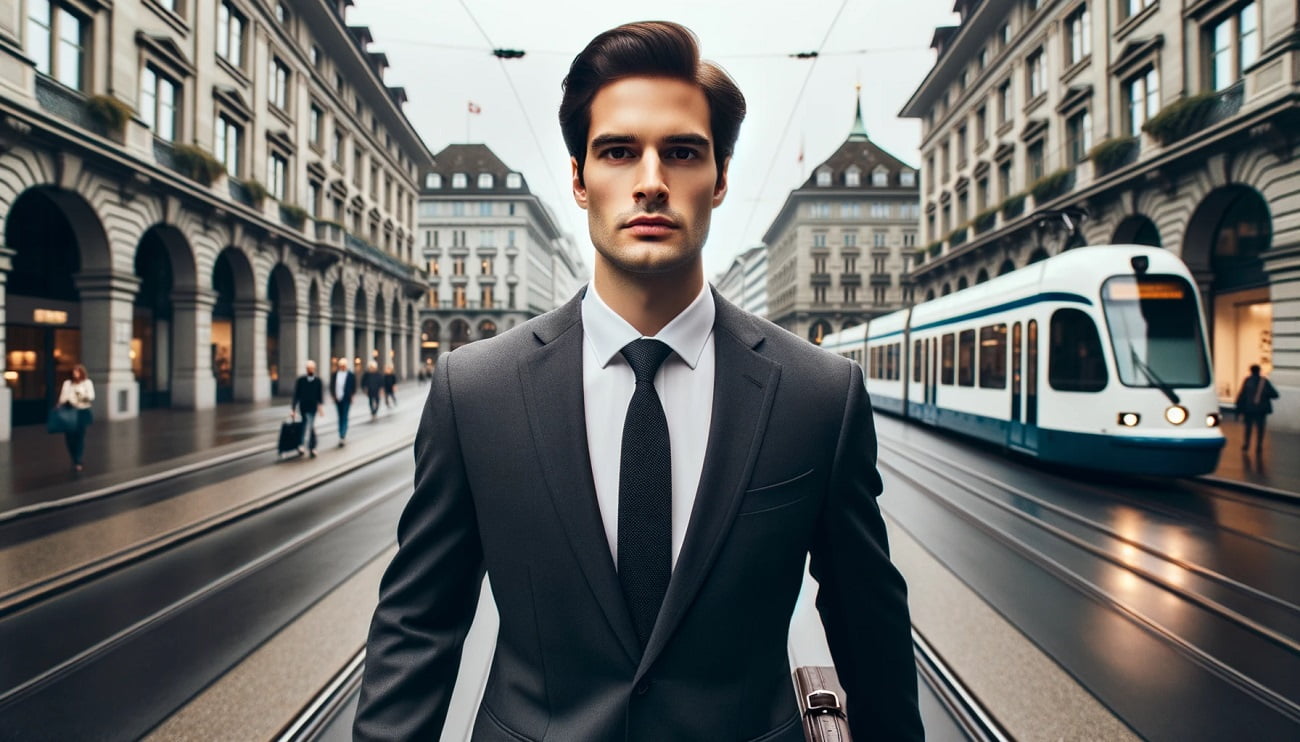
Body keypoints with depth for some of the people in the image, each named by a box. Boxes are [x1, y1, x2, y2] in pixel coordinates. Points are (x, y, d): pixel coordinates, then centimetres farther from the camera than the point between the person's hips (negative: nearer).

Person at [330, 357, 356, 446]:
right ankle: (343, 437, 20)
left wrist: (351, 396, -8)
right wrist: (332, 395, 1)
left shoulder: (351, 375, -4)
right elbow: (331, 386, 11)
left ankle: (342, 437, -12)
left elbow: (354, 387, -1)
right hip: (337, 399, 5)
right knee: (340, 418, 12)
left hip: (346, 400, -5)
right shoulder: (335, 374, 6)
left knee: (344, 418, -8)